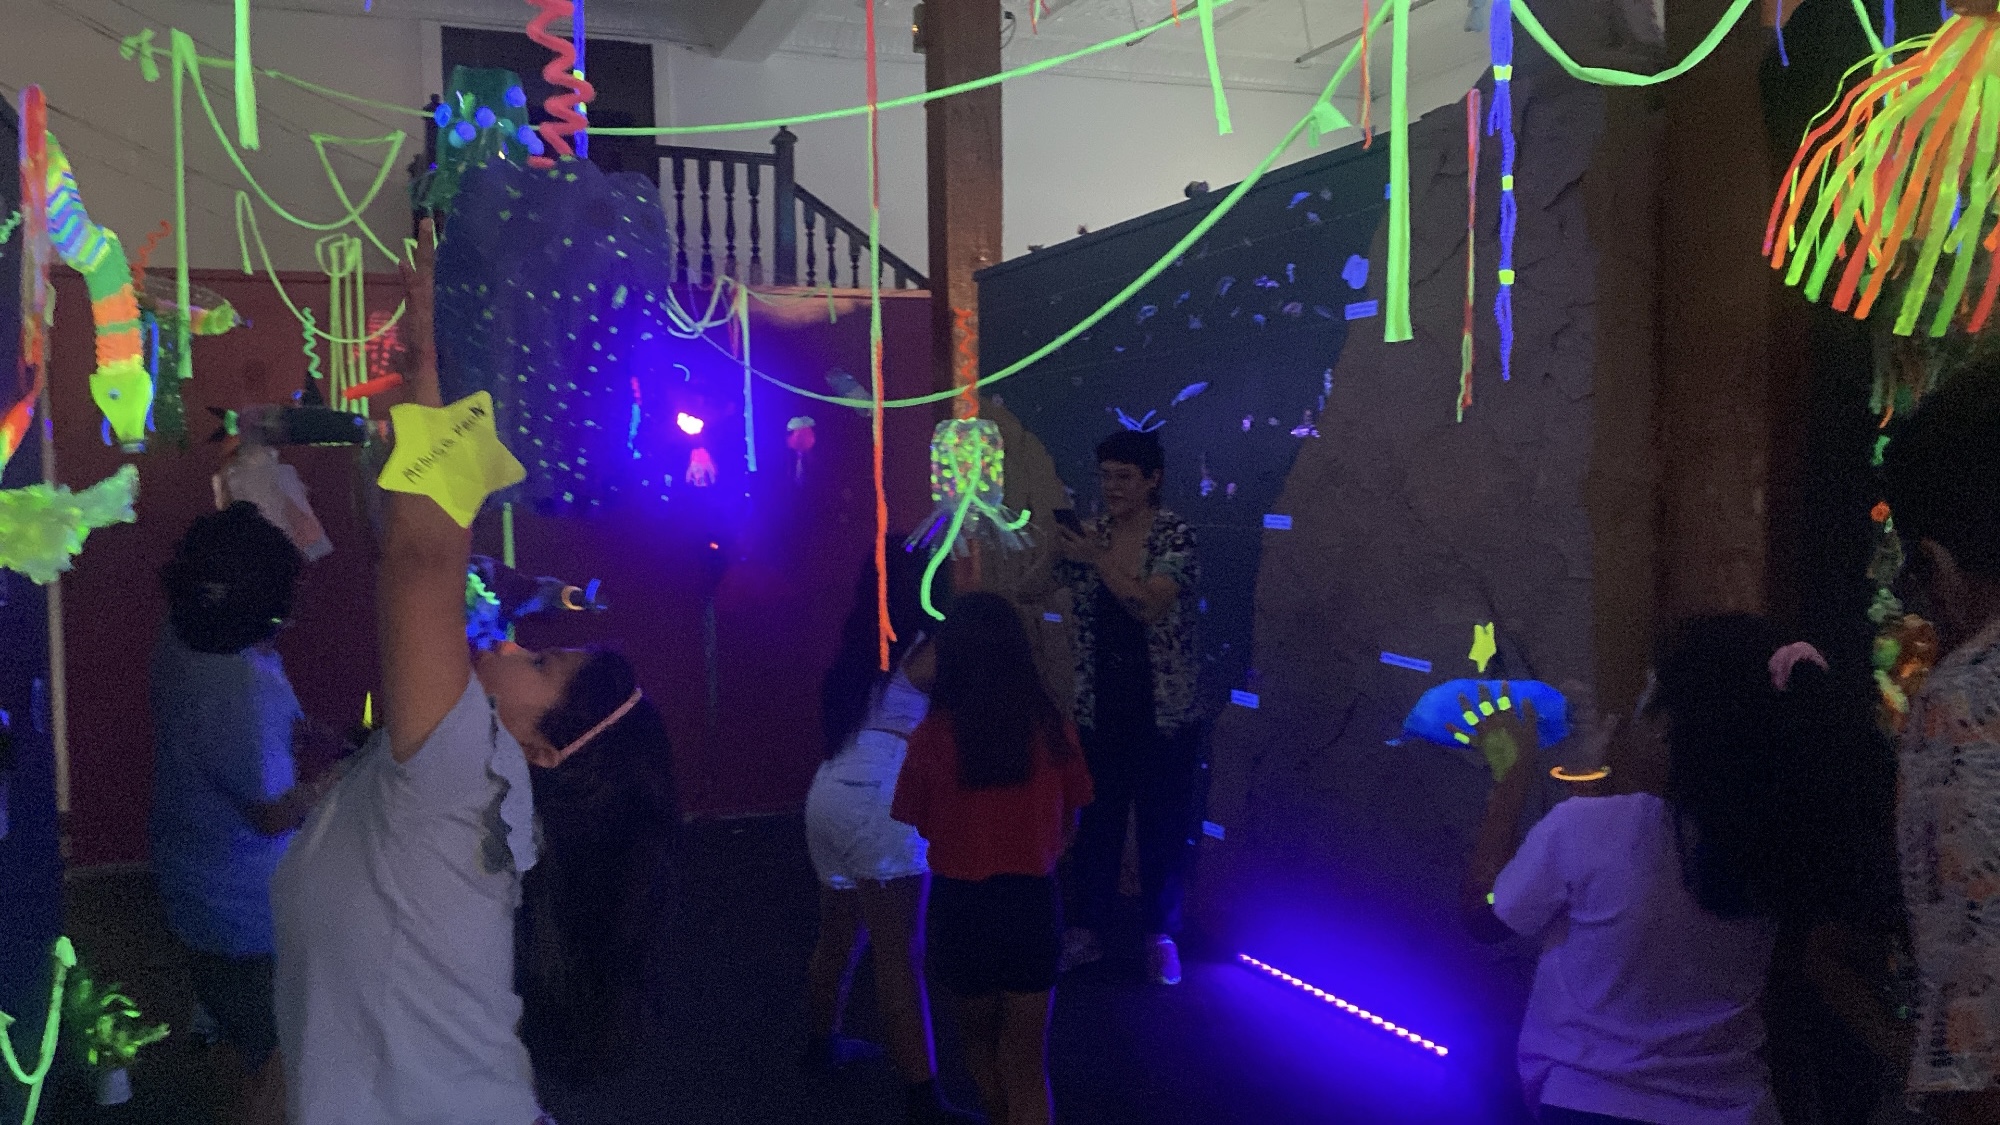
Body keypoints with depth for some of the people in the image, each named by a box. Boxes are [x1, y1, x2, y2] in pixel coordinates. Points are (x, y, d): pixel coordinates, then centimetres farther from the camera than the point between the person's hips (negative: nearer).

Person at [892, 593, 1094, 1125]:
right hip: (1032, 902, 0)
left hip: (960, 903, 0)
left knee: (979, 1040, 27)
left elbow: (917, 825, -2)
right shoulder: (1051, 728, -9)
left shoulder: (932, 735, -14)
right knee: (1025, 1064, 13)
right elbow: (1067, 826, 2)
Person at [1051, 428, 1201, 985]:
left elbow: (1151, 605, -22)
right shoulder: (1091, 532, 3)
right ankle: (1088, 928, 25)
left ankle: (1161, 935, 22)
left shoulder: (1174, 535, -9)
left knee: (1163, 822, 7)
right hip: (1101, 705, 4)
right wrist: (1066, 554, -9)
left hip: (1163, 709, -3)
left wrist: (1096, 558, -24)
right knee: (1099, 818, 11)